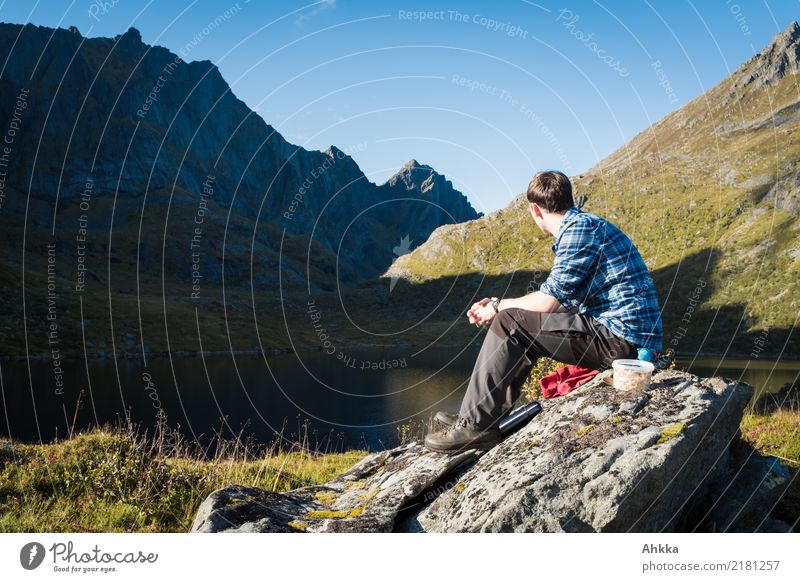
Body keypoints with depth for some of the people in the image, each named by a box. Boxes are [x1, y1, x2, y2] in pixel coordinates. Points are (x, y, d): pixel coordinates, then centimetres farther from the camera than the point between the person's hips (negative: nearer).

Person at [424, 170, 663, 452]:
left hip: (621, 341, -11)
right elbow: (556, 295, 21)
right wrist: (498, 304, 16)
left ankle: (476, 425, -6)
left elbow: (548, 301, -18)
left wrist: (499, 306, 0)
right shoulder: (583, 225, 18)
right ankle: (485, 413, 19)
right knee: (524, 323, 20)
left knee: (508, 323, -12)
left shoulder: (579, 228, -14)